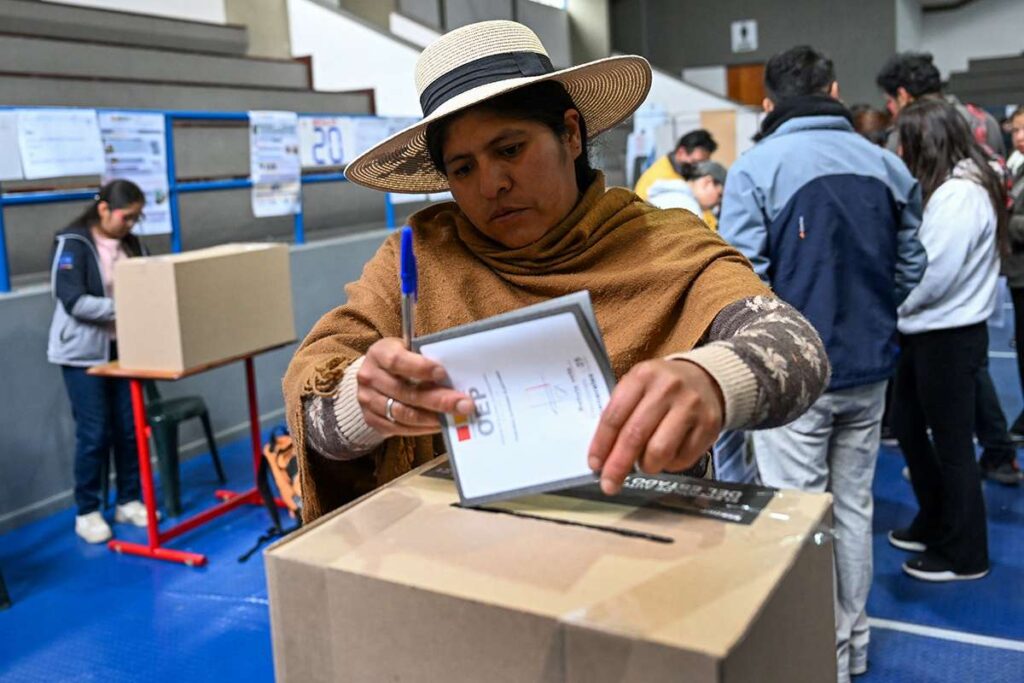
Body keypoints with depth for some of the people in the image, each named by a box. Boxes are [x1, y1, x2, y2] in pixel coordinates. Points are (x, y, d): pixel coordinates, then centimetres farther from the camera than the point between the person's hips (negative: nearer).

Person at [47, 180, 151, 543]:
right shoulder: (72, 243, -12)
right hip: (84, 351, -6)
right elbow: (74, 302, -20)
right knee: (94, 433, -2)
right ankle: (86, 512, 13)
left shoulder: (131, 243, 7)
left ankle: (129, 501, 21)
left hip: (124, 347, 6)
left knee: (130, 428, 7)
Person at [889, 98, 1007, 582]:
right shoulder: (952, 187, 11)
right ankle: (935, 523, 35)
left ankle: (964, 553, 18)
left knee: (951, 443, 3)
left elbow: (932, 274, -22)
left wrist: (889, 306, -7)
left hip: (948, 336, -9)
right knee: (908, 426, 18)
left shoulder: (959, 193, -19)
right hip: (930, 332, 9)